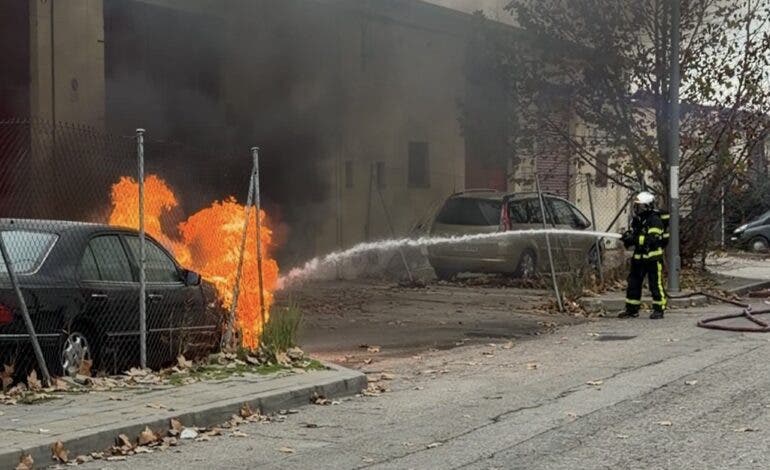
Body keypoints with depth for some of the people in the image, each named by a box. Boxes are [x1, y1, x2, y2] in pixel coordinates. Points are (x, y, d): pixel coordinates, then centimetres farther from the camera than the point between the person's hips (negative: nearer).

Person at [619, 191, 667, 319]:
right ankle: (632, 310, 15)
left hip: (653, 258, -8)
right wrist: (627, 237, -6)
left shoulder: (655, 221, -14)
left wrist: (634, 239, -29)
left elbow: (652, 239, -25)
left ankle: (659, 310, 6)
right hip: (639, 257, 8)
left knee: (656, 285, -2)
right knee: (633, 283, 8)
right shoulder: (637, 220, 13)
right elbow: (633, 234, 19)